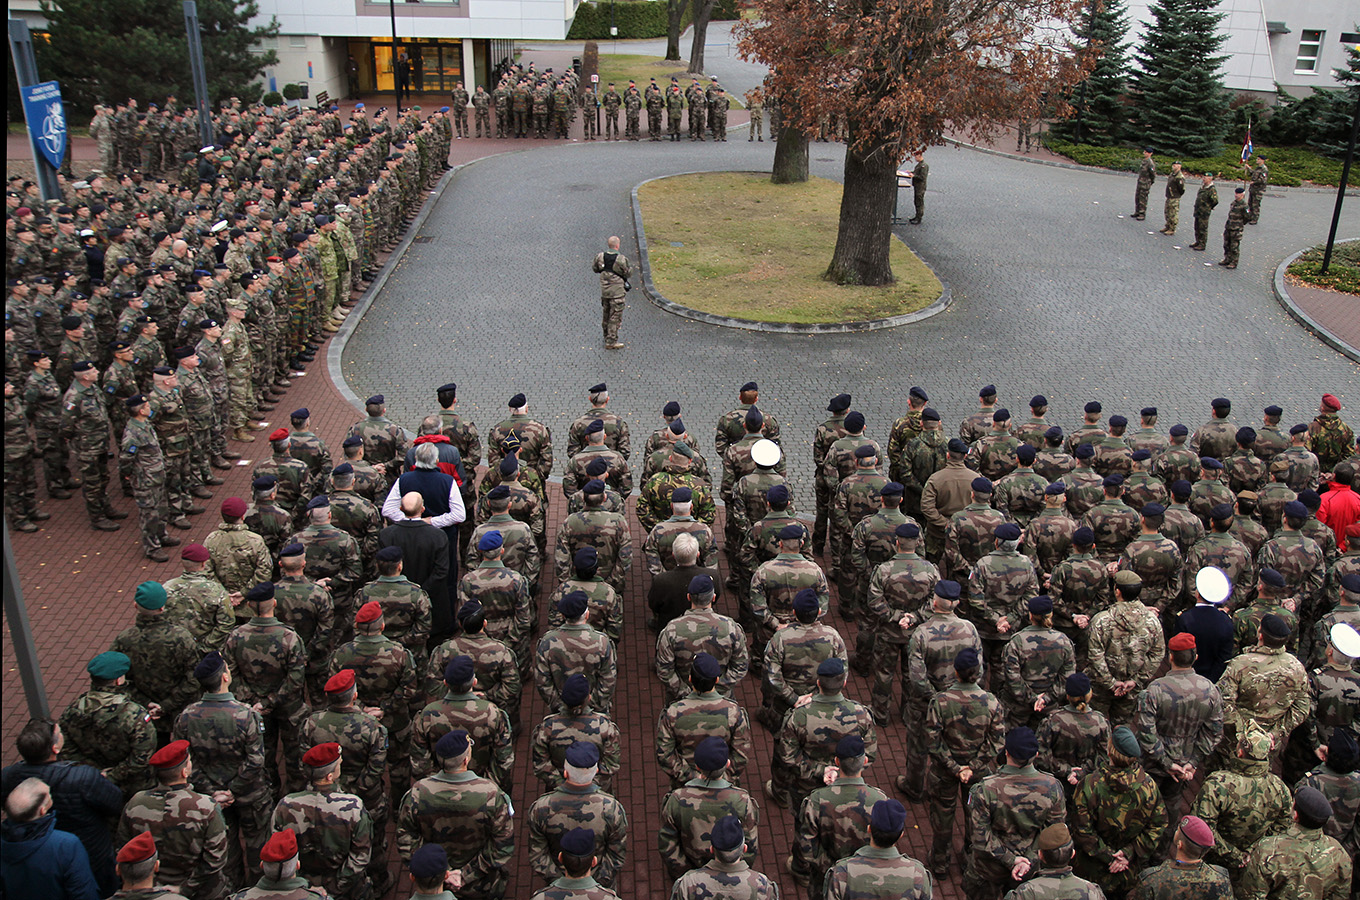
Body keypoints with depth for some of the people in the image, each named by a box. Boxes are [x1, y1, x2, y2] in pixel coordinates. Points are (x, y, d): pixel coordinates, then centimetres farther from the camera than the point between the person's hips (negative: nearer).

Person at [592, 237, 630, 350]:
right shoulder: (621, 259, -20)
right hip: (617, 291, -6)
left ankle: (607, 336, 36)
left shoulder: (600, 256, -4)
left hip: (604, 290, 6)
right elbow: (627, 273, -9)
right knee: (615, 316, 0)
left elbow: (595, 268, 11)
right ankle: (611, 342, 0)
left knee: (607, 314, 21)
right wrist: (629, 268, 11)